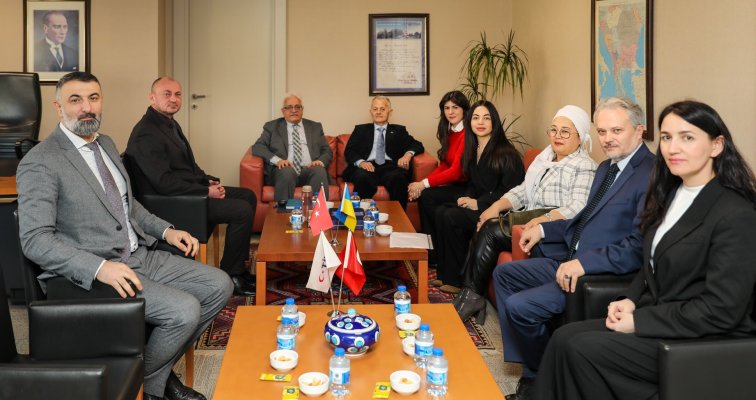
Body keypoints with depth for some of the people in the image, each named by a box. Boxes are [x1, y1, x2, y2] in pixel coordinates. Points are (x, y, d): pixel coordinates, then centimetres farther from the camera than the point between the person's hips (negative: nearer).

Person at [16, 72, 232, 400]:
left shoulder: (106, 144, 13)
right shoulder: (39, 163, -12)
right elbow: (35, 240, -18)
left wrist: (166, 230, 9)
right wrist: (100, 267, -29)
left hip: (141, 256, 8)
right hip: (92, 274, -8)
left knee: (219, 286, -1)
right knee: (184, 310, -24)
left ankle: (161, 369, 13)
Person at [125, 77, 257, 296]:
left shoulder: (171, 124, 14)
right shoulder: (146, 134, -18)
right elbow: (164, 183, -24)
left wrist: (210, 181, 4)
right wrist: (206, 192, -20)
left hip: (192, 190, 11)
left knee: (248, 196, 11)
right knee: (242, 210, -20)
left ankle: (239, 268, 14)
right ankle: (231, 276, -5)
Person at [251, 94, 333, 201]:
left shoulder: (315, 127, 22)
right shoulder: (272, 126, 17)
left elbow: (327, 151, 17)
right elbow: (257, 147, 6)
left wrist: (321, 161, -7)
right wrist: (277, 160, -13)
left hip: (310, 169, 1)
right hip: (284, 169, -1)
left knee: (319, 170, -33)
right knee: (287, 172, -36)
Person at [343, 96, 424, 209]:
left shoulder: (398, 130, 24)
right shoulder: (360, 129, 23)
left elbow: (417, 145, 14)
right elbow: (348, 151, 12)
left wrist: (408, 154, -11)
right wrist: (361, 162, -11)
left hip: (390, 167, 0)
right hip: (367, 167, 0)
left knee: (397, 178, -35)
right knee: (362, 177, -36)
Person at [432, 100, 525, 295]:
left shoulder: (506, 153, -10)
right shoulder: (472, 151, 14)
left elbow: (509, 190, -15)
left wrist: (478, 204, -18)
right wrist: (466, 199, -2)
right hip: (476, 204, 8)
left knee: (451, 217, -24)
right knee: (440, 211, -17)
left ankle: (458, 280, -12)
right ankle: (445, 272, -12)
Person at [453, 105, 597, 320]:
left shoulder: (585, 167, -8)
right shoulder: (544, 157, 17)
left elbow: (578, 208, -20)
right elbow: (523, 190, 16)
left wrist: (543, 219, -33)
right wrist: (497, 205, -1)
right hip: (529, 222, 8)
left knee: (491, 233, -20)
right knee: (485, 230, -17)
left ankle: (472, 295, -9)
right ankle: (470, 294, -16)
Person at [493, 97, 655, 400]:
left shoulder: (651, 174, -18)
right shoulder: (606, 167, 14)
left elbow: (638, 245, -26)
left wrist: (584, 262, -29)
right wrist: (543, 229, 12)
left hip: (602, 275, -10)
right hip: (571, 260, 11)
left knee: (519, 306, -19)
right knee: (504, 273, 13)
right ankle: (530, 368, 15)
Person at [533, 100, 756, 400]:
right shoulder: (671, 194, 9)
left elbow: (720, 311, -21)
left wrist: (639, 320, -17)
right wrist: (630, 301, 0)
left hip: (708, 341, -8)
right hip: (658, 317, 8)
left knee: (581, 349, -20)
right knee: (565, 337, -11)